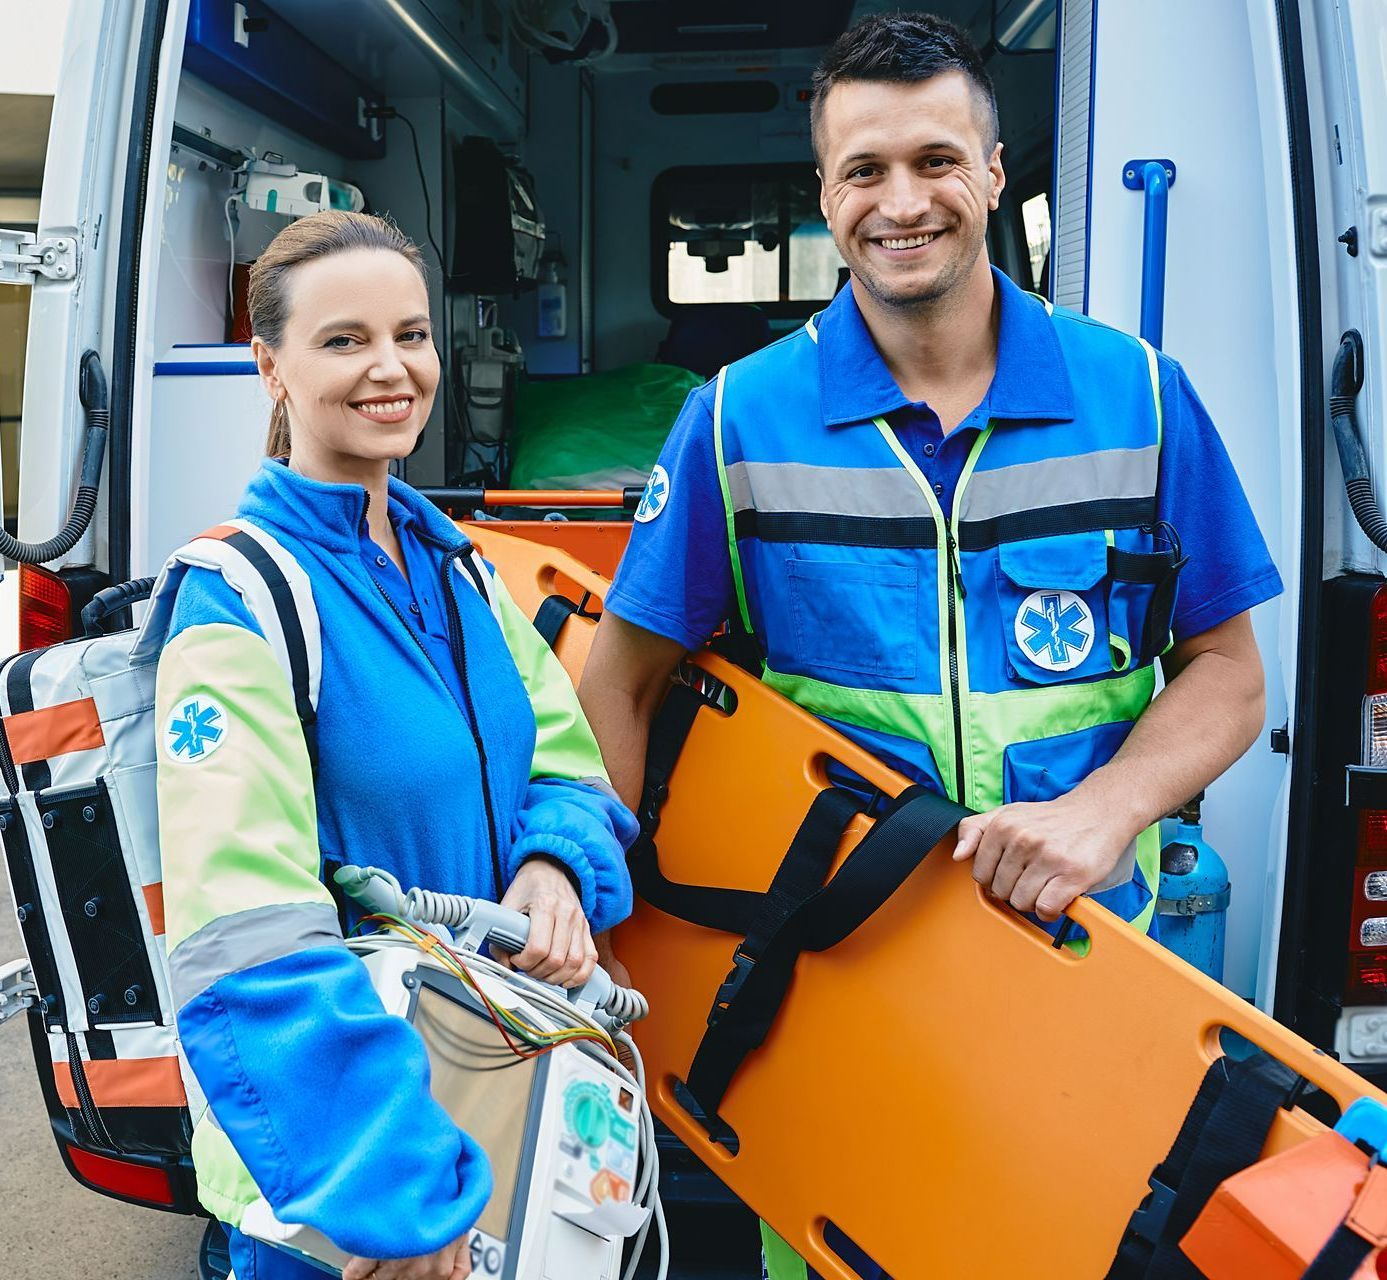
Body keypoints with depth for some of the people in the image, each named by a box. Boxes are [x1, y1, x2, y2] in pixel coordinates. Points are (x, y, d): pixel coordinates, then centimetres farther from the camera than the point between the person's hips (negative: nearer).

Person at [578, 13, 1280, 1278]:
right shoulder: (739, 419, -6)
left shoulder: (1138, 394, -4)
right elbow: (622, 683, -2)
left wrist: (1101, 810, -17)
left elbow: (1225, 671, 1)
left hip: (1080, 941, 2)